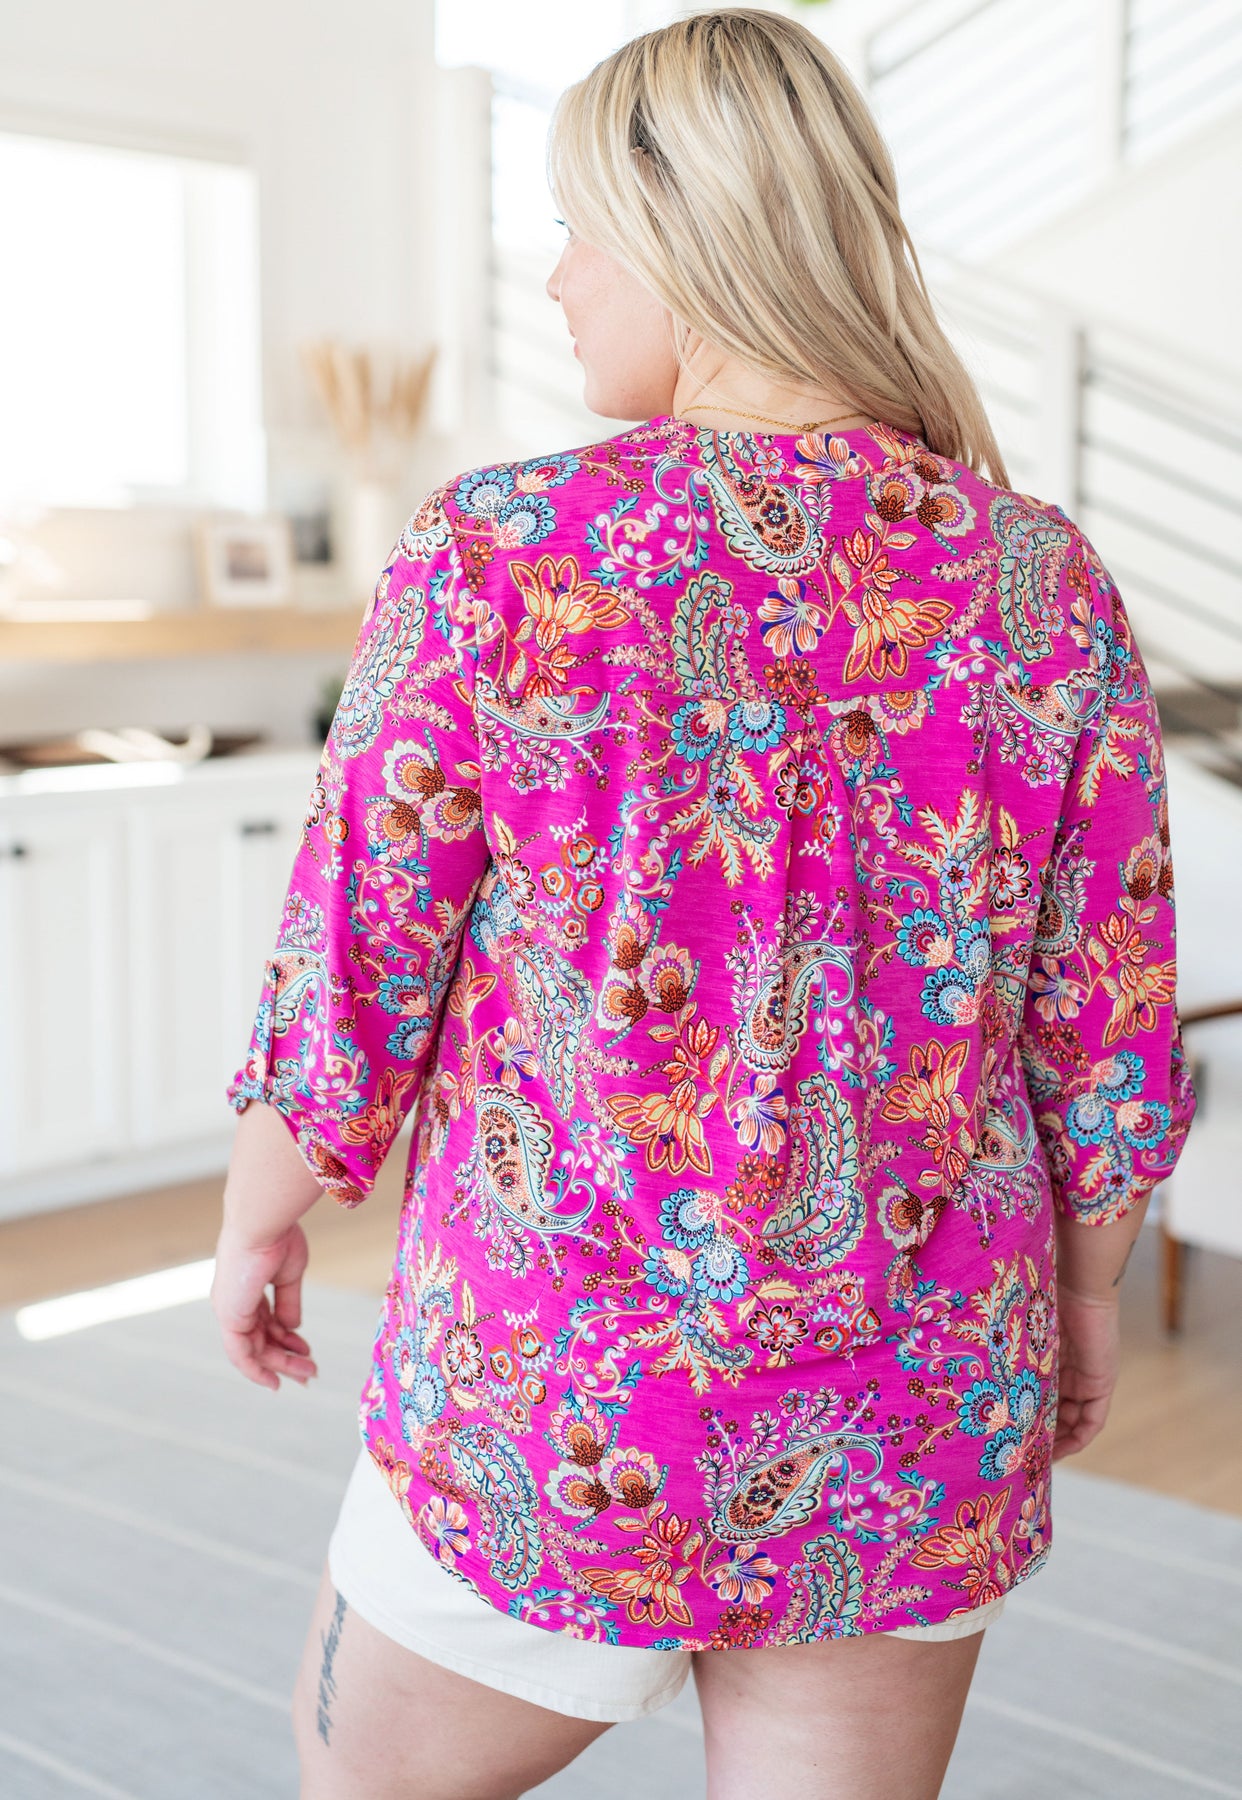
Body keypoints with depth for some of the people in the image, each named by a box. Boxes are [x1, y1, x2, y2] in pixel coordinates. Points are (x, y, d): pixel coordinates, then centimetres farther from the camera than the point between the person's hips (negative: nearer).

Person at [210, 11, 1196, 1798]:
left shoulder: (501, 557, -16)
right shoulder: (1046, 586, -6)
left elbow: (347, 991, -9)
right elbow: (1109, 1049, 0)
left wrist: (258, 1220, 10)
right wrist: (1085, 1291, 17)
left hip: (556, 1424, -3)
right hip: (918, 1440, 4)